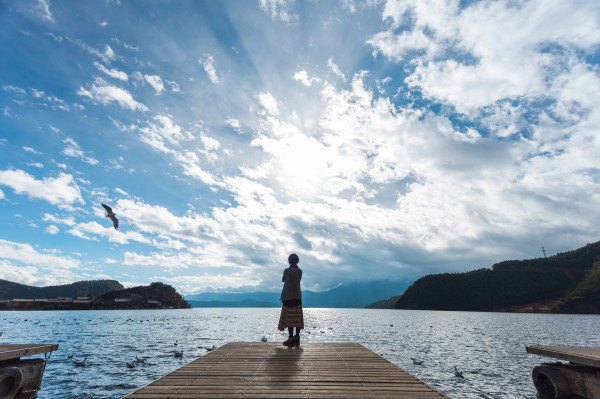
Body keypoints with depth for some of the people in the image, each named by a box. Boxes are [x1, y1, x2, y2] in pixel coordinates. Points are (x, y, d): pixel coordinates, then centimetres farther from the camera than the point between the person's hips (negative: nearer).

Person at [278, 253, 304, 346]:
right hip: (297, 297, 4)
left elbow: (283, 280, 6)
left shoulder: (287, 271, -11)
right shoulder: (300, 271, 0)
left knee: (289, 318, -2)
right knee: (297, 318, 8)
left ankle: (291, 339, -3)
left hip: (288, 297, -4)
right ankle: (297, 338, 11)